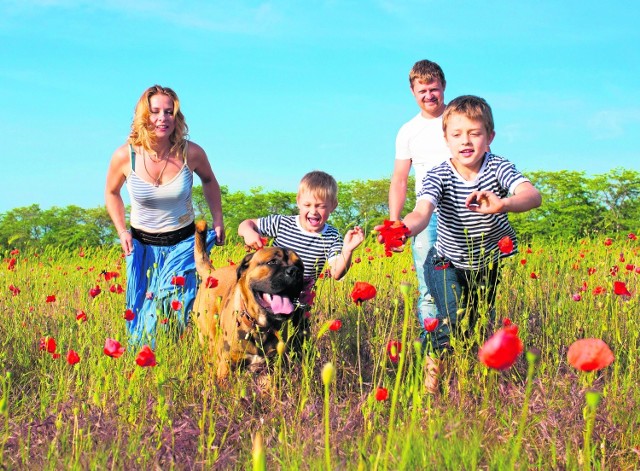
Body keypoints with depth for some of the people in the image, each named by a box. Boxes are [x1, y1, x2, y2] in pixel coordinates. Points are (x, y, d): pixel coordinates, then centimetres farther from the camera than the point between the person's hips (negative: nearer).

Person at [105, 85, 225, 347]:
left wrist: (218, 221, 5)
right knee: (141, 311, 6)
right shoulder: (125, 156, -15)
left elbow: (209, 181, 9)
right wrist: (122, 231, -3)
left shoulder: (191, 153, -16)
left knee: (177, 307, -10)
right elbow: (112, 193, 7)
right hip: (142, 245, 1)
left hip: (183, 244, -1)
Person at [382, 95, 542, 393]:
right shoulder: (438, 176, -21)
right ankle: (436, 363, 8)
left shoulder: (497, 168, -20)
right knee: (454, 321, -19)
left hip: (494, 263, 2)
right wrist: (404, 228, -65)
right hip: (449, 264, -2)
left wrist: (502, 204, -60)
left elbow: (533, 196, -38)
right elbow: (422, 211, -40)